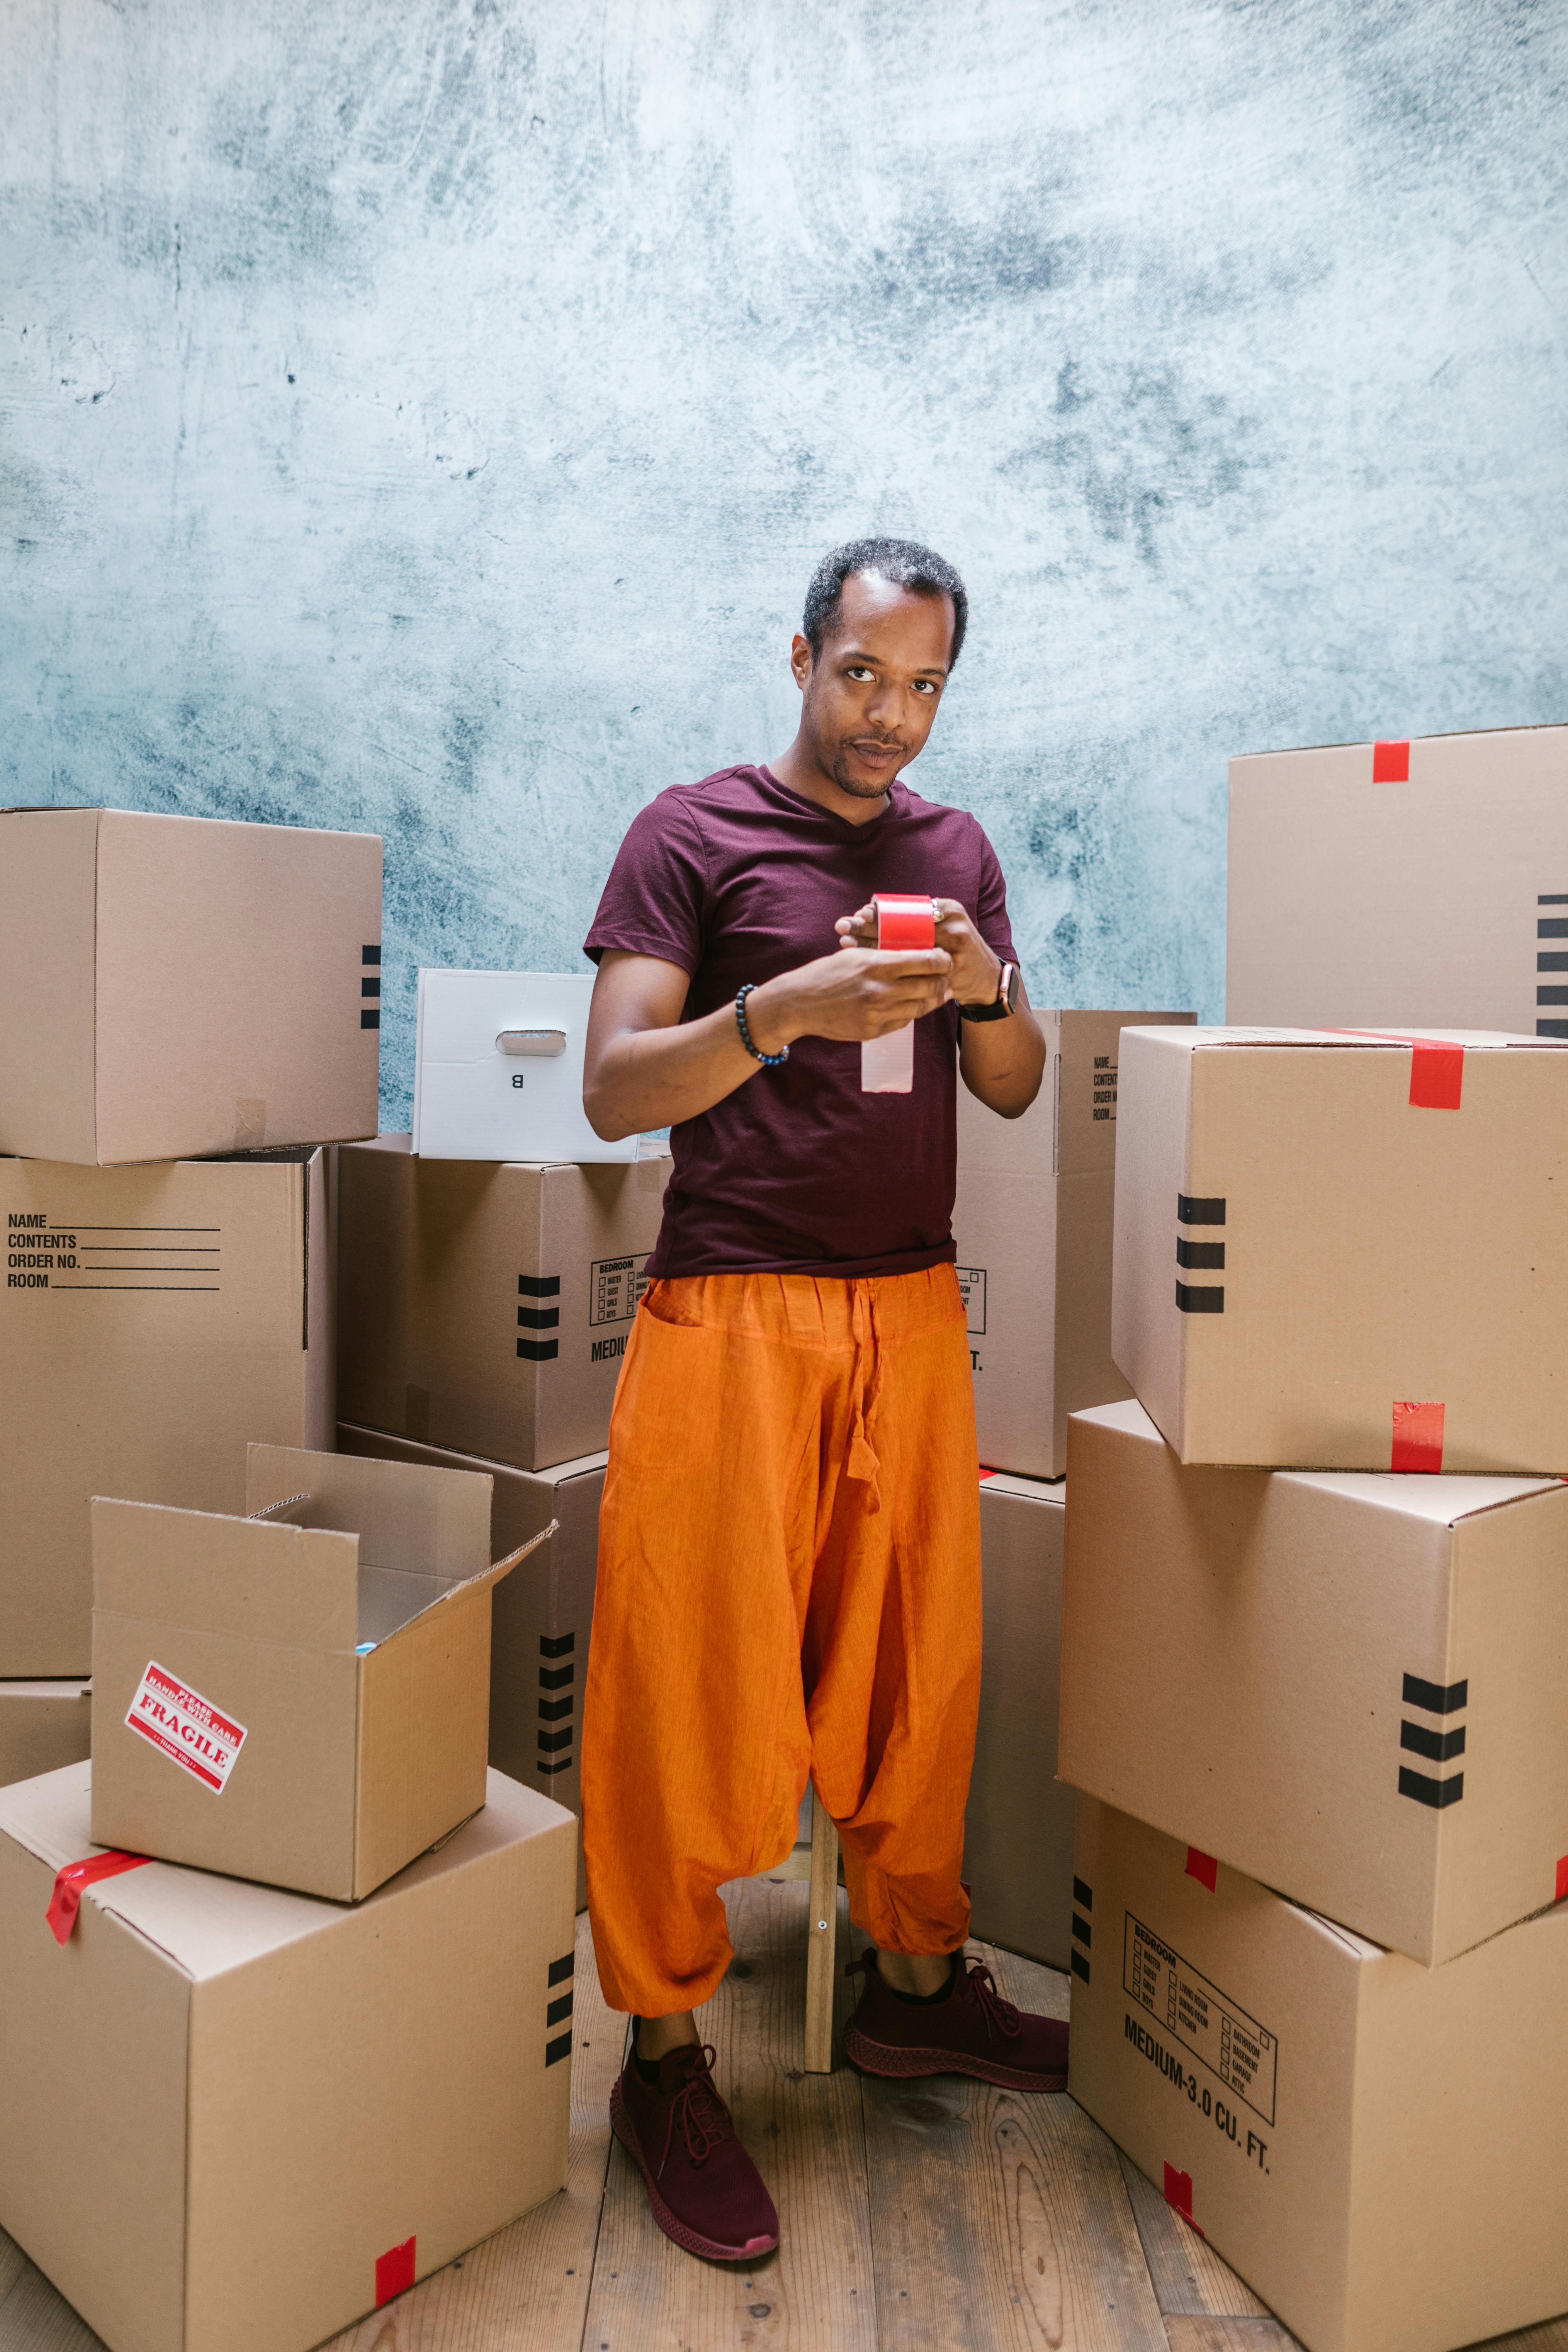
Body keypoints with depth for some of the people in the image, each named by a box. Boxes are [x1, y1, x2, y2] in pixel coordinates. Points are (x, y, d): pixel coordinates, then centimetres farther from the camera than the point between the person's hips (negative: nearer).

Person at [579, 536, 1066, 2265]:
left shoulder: (958, 849, 15)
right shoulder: (693, 834, 0)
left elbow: (1018, 1090, 15)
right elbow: (612, 1089, -8)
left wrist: (983, 988, -6)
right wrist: (784, 1006, -23)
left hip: (911, 1309, 5)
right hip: (731, 1309, -4)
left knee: (918, 1664, 10)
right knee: (693, 1684, -1)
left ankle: (914, 1982, 29)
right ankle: (664, 2061, 14)